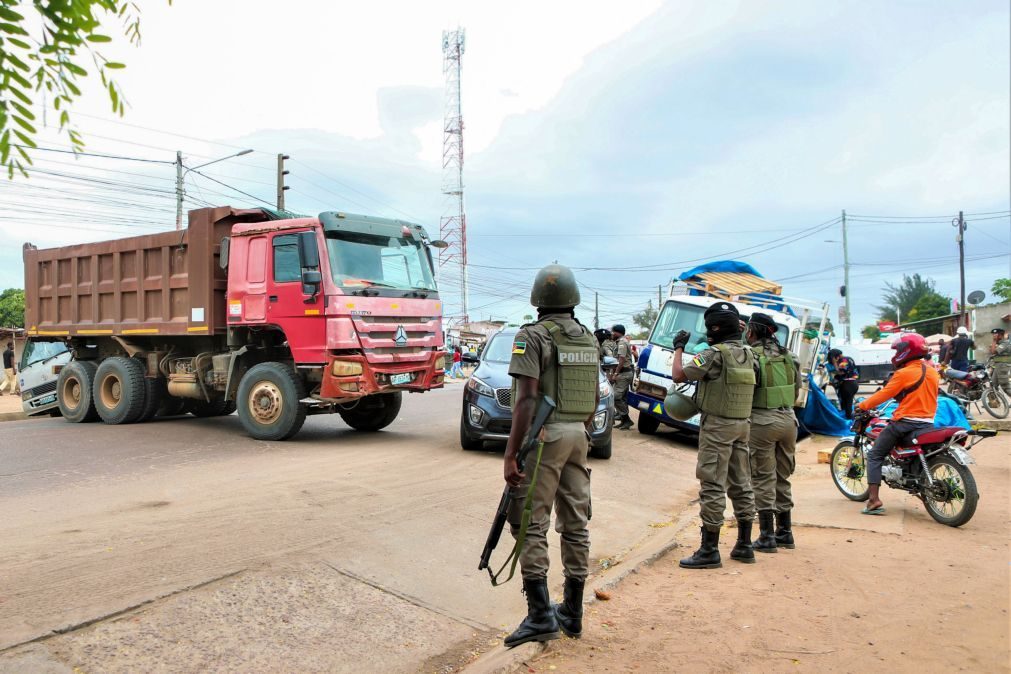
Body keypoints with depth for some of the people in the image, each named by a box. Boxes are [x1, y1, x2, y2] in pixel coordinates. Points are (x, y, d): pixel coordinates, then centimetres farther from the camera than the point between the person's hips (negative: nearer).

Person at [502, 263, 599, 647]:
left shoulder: (533, 336, -10)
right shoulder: (588, 339, 11)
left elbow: (526, 398, -18)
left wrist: (510, 454, -18)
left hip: (544, 436, -7)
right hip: (578, 436, 7)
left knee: (531, 525, -1)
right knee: (575, 524, 11)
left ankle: (541, 615, -3)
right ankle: (572, 613, 20)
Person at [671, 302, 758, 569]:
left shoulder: (715, 354, -16)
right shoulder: (748, 354, 8)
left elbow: (679, 375, -17)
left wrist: (679, 348, 0)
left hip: (717, 426, -8)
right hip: (742, 425, 8)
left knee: (712, 487, -5)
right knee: (741, 485, 14)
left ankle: (709, 551, -3)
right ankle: (744, 546, 22)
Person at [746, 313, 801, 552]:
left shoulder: (752, 355, -12)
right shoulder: (787, 355, 8)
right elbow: (797, 388, 14)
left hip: (762, 422, -6)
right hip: (788, 419, 6)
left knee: (763, 479, 0)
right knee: (782, 478, 16)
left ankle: (767, 536, 2)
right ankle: (785, 532, 23)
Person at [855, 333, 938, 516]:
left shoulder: (904, 373, -11)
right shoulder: (933, 372, 10)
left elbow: (885, 394, -10)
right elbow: (931, 397, 20)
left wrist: (863, 405, 0)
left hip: (904, 422, -7)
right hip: (927, 423, 7)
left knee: (874, 456, 0)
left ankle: (874, 500, -11)